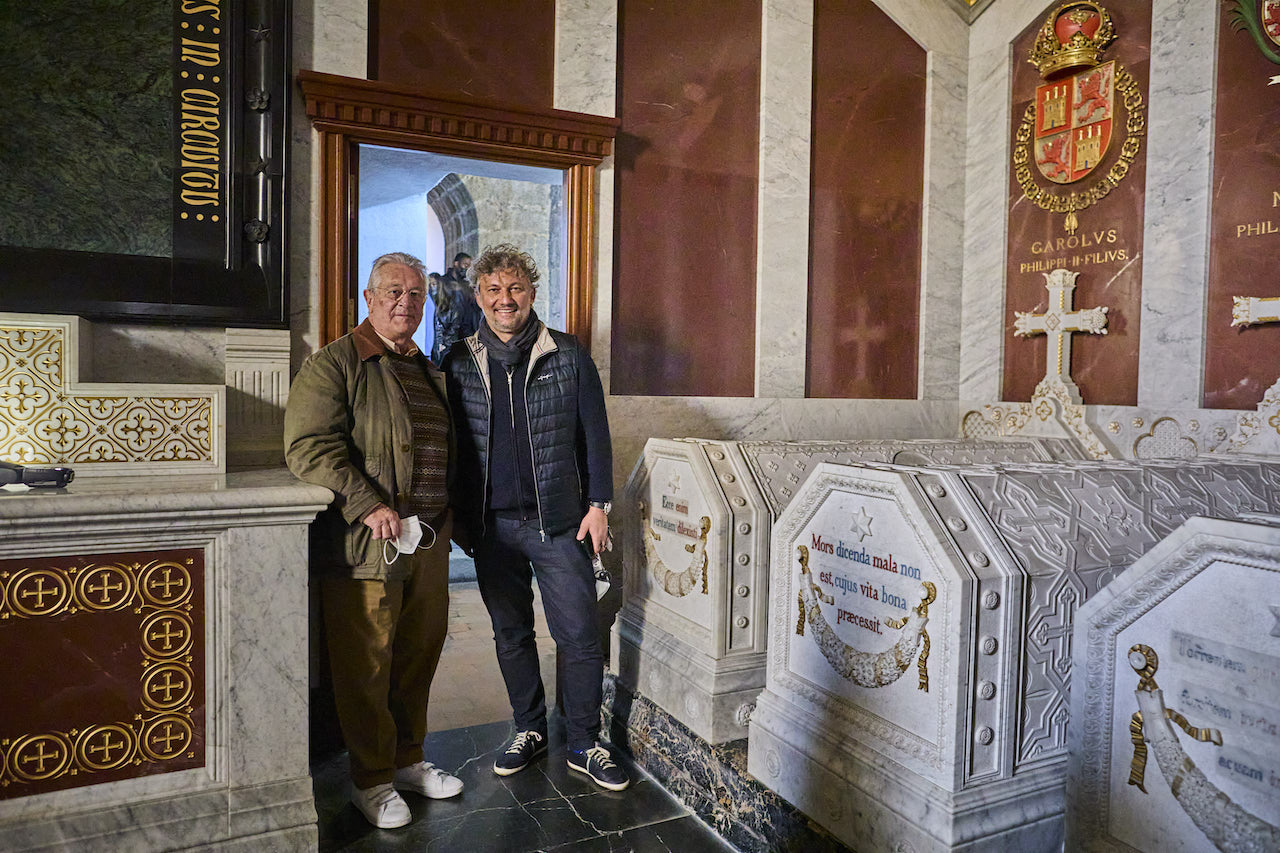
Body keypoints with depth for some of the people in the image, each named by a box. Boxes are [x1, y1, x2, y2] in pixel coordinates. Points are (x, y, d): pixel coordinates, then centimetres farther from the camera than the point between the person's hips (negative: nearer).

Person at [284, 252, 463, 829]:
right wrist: (369, 505, -21)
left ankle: (407, 759, 33)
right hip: (365, 546, -6)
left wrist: (447, 519, 18)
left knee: (418, 656, 15)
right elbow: (308, 447, -15)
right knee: (367, 666, 3)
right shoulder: (333, 364, -4)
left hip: (428, 544, 7)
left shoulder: (428, 372, 18)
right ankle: (372, 780, 21)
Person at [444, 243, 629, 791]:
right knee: (511, 634, 14)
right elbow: (453, 443, 9)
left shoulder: (568, 356, 0)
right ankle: (530, 730, 32)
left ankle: (584, 744, 19)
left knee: (580, 636, 2)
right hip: (492, 525, 2)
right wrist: (459, 516, 6)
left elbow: (594, 434, 3)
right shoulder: (460, 363, 4)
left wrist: (598, 504, -2)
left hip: (559, 523, -2)